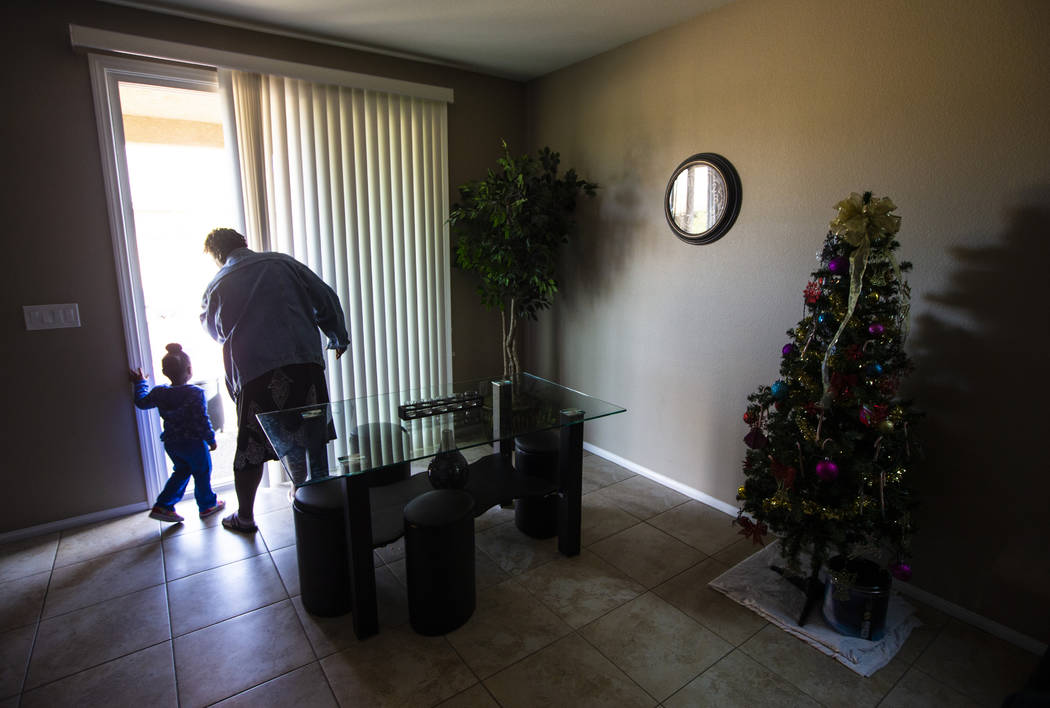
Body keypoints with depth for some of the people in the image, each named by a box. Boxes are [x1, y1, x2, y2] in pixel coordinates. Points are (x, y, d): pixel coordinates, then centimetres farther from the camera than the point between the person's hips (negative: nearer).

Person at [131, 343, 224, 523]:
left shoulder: (159, 392, -2)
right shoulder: (196, 393, -18)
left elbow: (142, 402, 17)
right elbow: (202, 420, -18)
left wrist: (140, 383, 30)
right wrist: (211, 439, -7)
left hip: (170, 443, 6)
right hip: (194, 443, -6)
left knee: (181, 471, 23)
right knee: (202, 474, 11)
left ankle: (162, 506, 20)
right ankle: (207, 505, 23)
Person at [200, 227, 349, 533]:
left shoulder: (217, 286, 11)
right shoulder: (283, 263, 10)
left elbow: (214, 332, 27)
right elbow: (326, 299, 7)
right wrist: (339, 338, 18)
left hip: (254, 372, 0)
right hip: (304, 361, 1)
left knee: (250, 449, 12)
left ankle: (245, 516, 27)